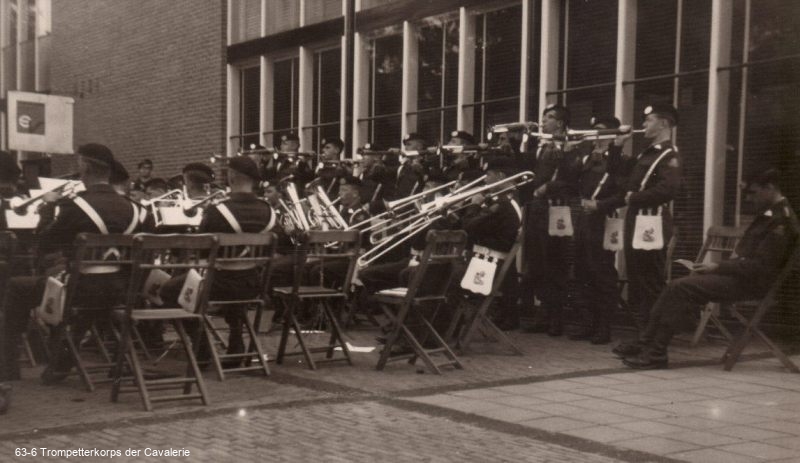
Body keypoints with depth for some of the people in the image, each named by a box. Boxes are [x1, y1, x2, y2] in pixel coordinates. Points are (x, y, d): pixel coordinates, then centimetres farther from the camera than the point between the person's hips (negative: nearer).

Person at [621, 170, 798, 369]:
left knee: (679, 288, -20)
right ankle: (645, 344, -4)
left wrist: (718, 267, -17)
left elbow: (760, 266, -20)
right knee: (676, 287, -1)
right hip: (741, 275, 10)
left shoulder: (782, 220, -15)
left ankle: (656, 353, -17)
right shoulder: (769, 214, 17)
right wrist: (718, 266, 7)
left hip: (750, 283, -10)